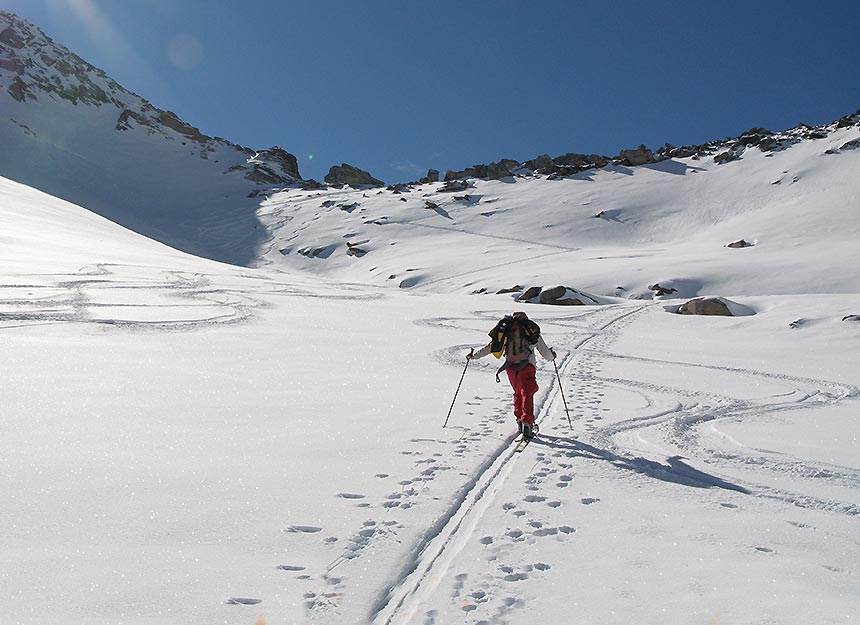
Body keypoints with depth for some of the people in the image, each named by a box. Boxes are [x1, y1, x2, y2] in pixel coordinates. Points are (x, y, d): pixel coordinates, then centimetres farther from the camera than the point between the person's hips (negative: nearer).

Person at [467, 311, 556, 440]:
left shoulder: (506, 331, 14)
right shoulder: (532, 331, 10)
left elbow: (491, 346, 15)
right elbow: (545, 352, 12)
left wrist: (474, 355, 27)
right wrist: (552, 356, 35)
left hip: (510, 366, 3)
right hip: (527, 365, -2)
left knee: (518, 392, 22)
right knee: (527, 394, -1)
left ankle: (519, 420, 21)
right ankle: (527, 423, -14)